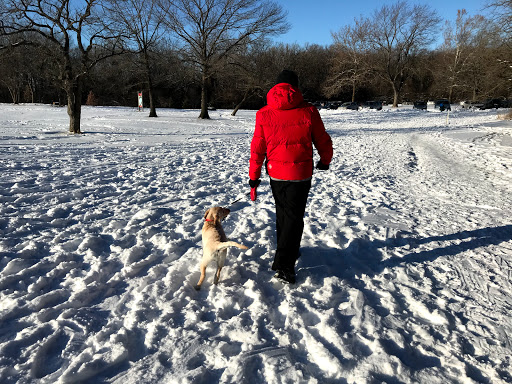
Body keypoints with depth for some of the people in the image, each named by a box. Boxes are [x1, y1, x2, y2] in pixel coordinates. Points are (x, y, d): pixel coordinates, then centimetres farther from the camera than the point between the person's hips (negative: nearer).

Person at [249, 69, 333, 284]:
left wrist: (254, 177, 7)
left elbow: (257, 148, -1)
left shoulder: (263, 114, -2)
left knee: (282, 213, 21)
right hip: (300, 174, -3)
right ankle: (284, 264, -2)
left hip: (275, 173, 3)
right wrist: (325, 161, 22)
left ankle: (286, 250, 38)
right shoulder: (308, 111, -7)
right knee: (294, 217, 4)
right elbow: (323, 141, 3)